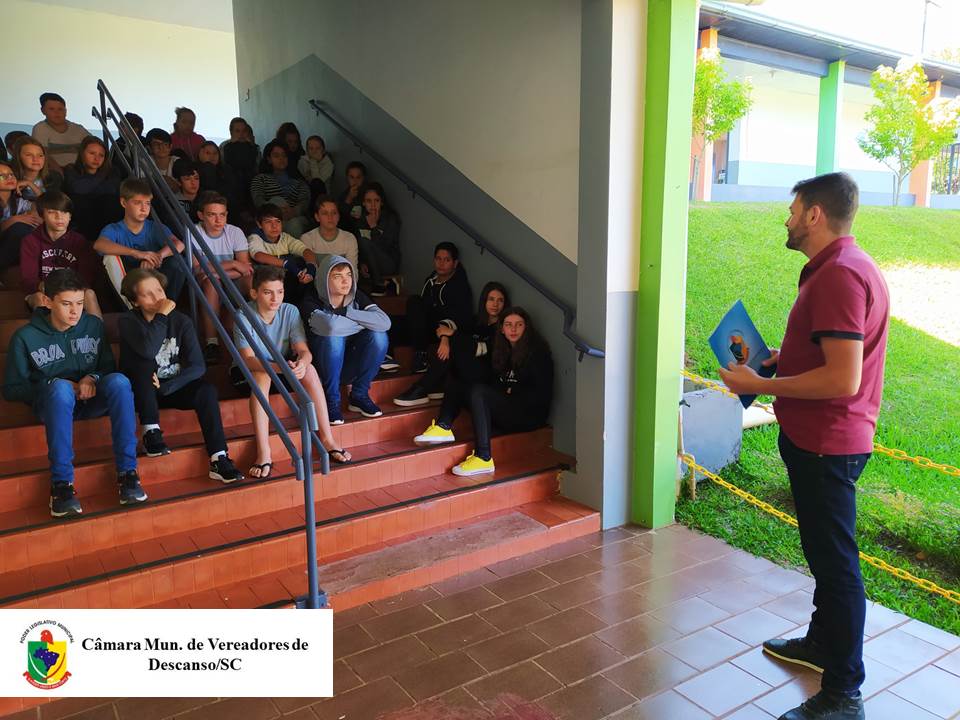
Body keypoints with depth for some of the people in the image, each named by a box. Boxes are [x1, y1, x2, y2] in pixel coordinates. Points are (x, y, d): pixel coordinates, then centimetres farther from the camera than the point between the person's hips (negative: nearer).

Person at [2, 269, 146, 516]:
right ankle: (61, 483, -36)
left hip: (91, 401, 2)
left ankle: (127, 472, -31)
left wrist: (93, 378, -11)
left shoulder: (93, 325, 7)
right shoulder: (25, 337, 0)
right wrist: (52, 385, -14)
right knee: (60, 387, -39)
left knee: (119, 380, -32)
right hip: (52, 403, -2)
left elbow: (108, 366, 12)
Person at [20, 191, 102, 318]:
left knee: (89, 294, -30)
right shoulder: (31, 242, 2)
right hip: (43, 294, 0)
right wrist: (42, 286, -30)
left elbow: (88, 276, -6)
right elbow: (27, 280, -7)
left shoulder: (79, 241, 4)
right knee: (39, 297, -32)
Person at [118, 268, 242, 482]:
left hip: (173, 388, 2)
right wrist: (162, 316, -24)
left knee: (206, 390, -27)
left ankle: (219, 460, -31)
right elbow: (147, 351, -31)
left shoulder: (181, 321, -4)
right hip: (143, 392, -2)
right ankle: (151, 433, -24)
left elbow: (198, 366, -12)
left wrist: (165, 386, -22)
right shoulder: (128, 321, -9)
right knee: (145, 365, -32)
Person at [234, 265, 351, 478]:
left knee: (309, 370, -27)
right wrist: (279, 367, -47)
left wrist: (301, 363, -44)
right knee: (261, 376, -36)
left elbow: (304, 351, -18)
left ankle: (327, 438, -23)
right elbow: (248, 359, -29)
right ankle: (263, 453, -38)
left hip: (285, 366, 3)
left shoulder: (290, 311, -13)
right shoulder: (244, 315, -21)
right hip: (250, 372, -2)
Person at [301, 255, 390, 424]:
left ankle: (359, 396, -5)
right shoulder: (312, 301, -17)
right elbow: (331, 326, -38)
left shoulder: (357, 297, -4)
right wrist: (364, 324, -20)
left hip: (349, 368, 4)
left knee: (378, 336, -21)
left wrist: (346, 312, -23)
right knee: (333, 338, -33)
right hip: (322, 370, -4)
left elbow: (385, 322, -21)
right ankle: (331, 401, -15)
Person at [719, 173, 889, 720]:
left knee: (834, 559, 0)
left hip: (826, 444, -11)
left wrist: (759, 385, -20)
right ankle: (822, 642, 42)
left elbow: (843, 378, -28)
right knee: (825, 551, 23)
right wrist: (774, 360, 9)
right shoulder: (842, 266, 12)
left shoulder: (840, 275, -22)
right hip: (819, 439, 11)